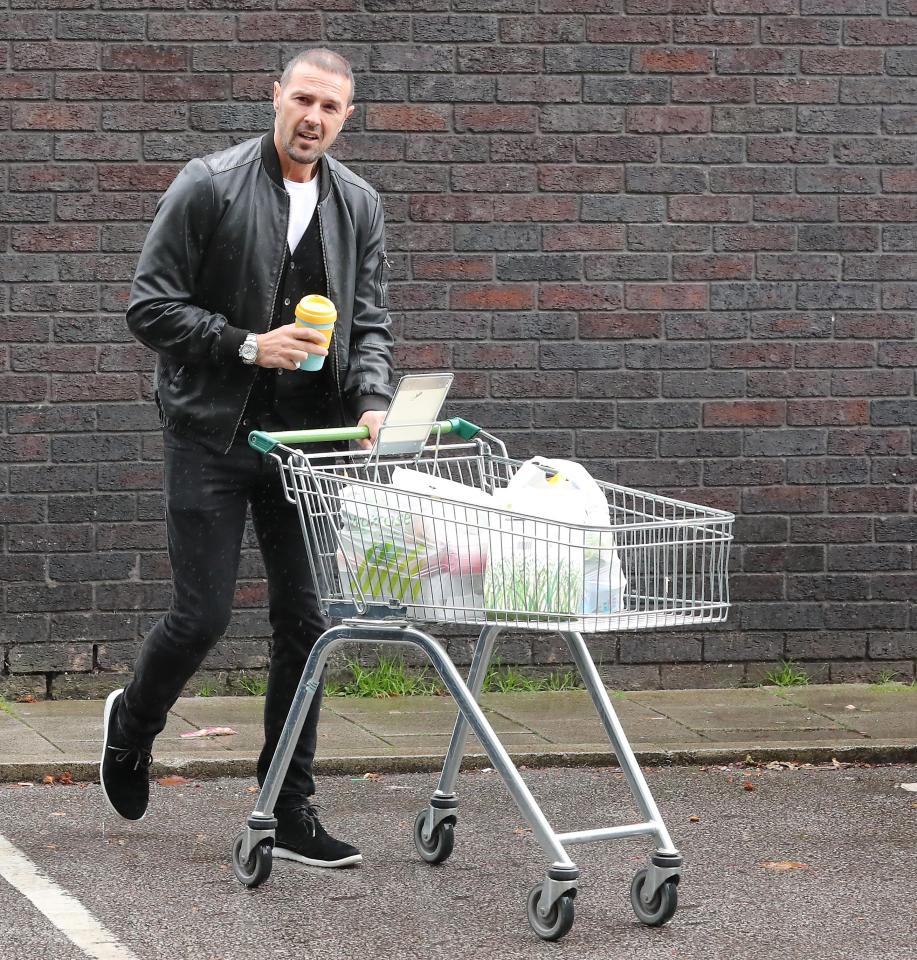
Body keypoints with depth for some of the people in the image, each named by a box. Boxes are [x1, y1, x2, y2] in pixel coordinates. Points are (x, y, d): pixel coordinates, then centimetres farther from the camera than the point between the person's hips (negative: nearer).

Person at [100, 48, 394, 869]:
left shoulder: (359, 206, 8)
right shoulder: (209, 186, -7)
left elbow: (370, 322, 8)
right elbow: (150, 307, -8)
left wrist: (373, 400, -11)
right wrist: (248, 345, -18)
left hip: (308, 434, 4)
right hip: (213, 431, -4)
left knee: (305, 620, 2)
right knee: (203, 615, -4)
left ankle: (290, 812, 9)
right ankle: (133, 724, 28)